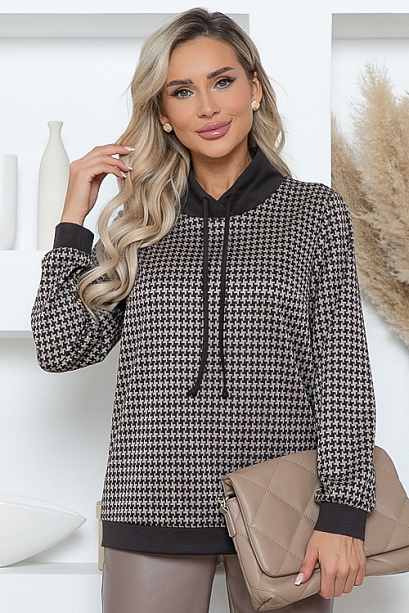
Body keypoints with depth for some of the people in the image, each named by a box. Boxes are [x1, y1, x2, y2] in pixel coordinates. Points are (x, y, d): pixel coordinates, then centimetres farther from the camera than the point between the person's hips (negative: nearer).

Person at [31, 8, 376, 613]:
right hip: (155, 504, 1)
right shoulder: (137, 221, 10)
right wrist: (74, 216, 3)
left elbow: (343, 364, -1)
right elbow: (63, 347, 3)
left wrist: (344, 511, -9)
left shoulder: (316, 211, 4)